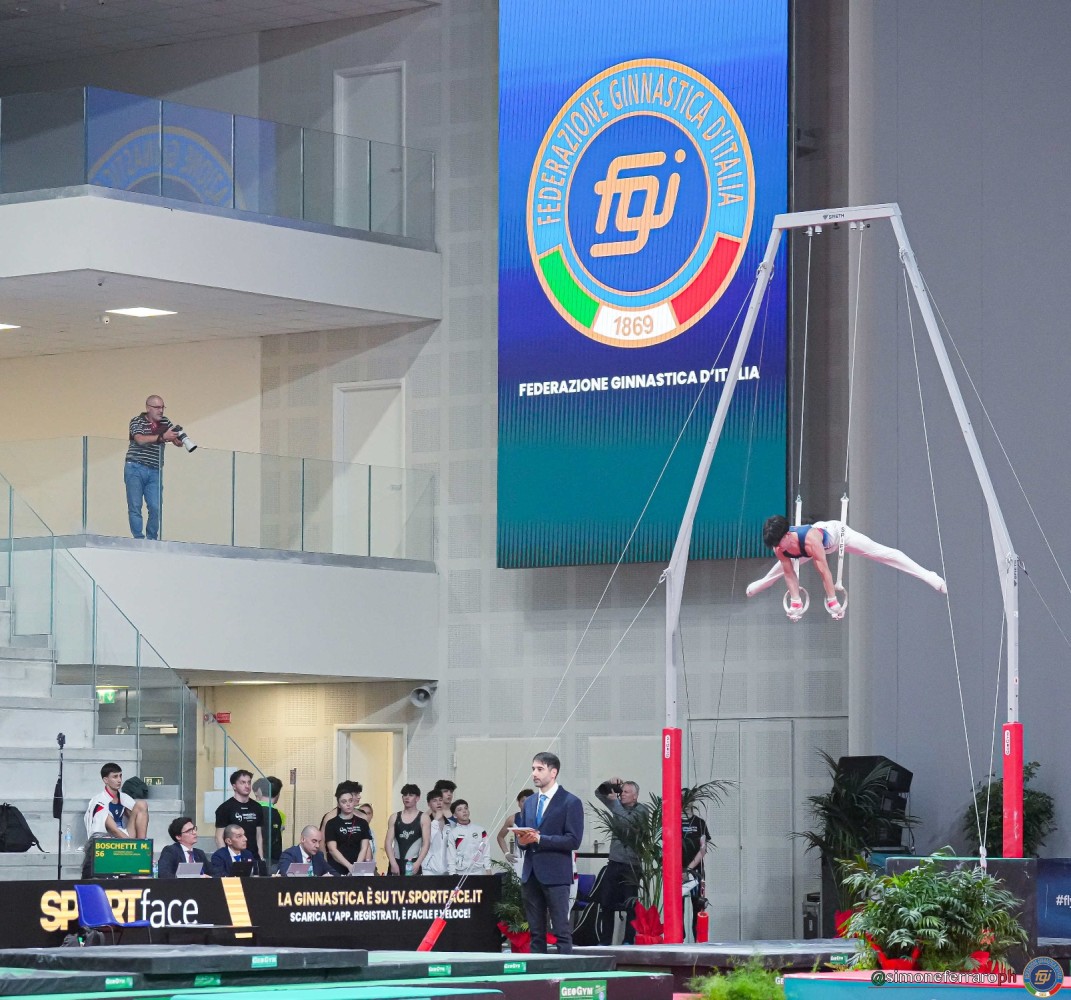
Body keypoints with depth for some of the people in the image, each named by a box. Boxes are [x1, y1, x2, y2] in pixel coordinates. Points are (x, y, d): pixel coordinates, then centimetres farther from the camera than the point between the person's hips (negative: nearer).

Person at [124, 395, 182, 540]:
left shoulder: (165, 423, 11)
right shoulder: (137, 422, -2)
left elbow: (178, 443, 10)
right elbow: (140, 439, -21)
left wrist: (179, 438, -15)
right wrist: (162, 437, -31)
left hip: (155, 472, 3)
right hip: (135, 469, -3)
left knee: (156, 508, -6)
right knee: (135, 506, -6)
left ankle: (152, 539, 6)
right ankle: (138, 539, -4)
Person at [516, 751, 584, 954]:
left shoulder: (570, 802, -4)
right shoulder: (530, 803, 18)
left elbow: (573, 840, -11)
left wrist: (540, 839, -17)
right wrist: (522, 840, -3)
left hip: (555, 875, -7)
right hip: (531, 874, 7)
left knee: (562, 930, -7)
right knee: (536, 932, 8)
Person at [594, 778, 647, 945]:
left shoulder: (641, 811, -4)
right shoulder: (618, 805, 13)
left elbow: (626, 821, -20)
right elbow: (599, 793, 17)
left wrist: (614, 801, -15)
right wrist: (609, 784, -2)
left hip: (631, 864, -6)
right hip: (614, 862, 6)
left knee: (630, 906, -3)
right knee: (606, 903, 4)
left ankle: (629, 941, 1)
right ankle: (605, 942, 9)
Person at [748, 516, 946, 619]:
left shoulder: (809, 540, -47)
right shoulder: (778, 547, -29)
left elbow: (824, 572, -44)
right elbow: (788, 573, -18)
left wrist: (833, 602, -41)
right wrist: (795, 602, -21)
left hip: (836, 532, -6)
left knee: (881, 553, -7)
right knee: (783, 566, 25)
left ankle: (928, 576, -6)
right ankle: (759, 585, 58)